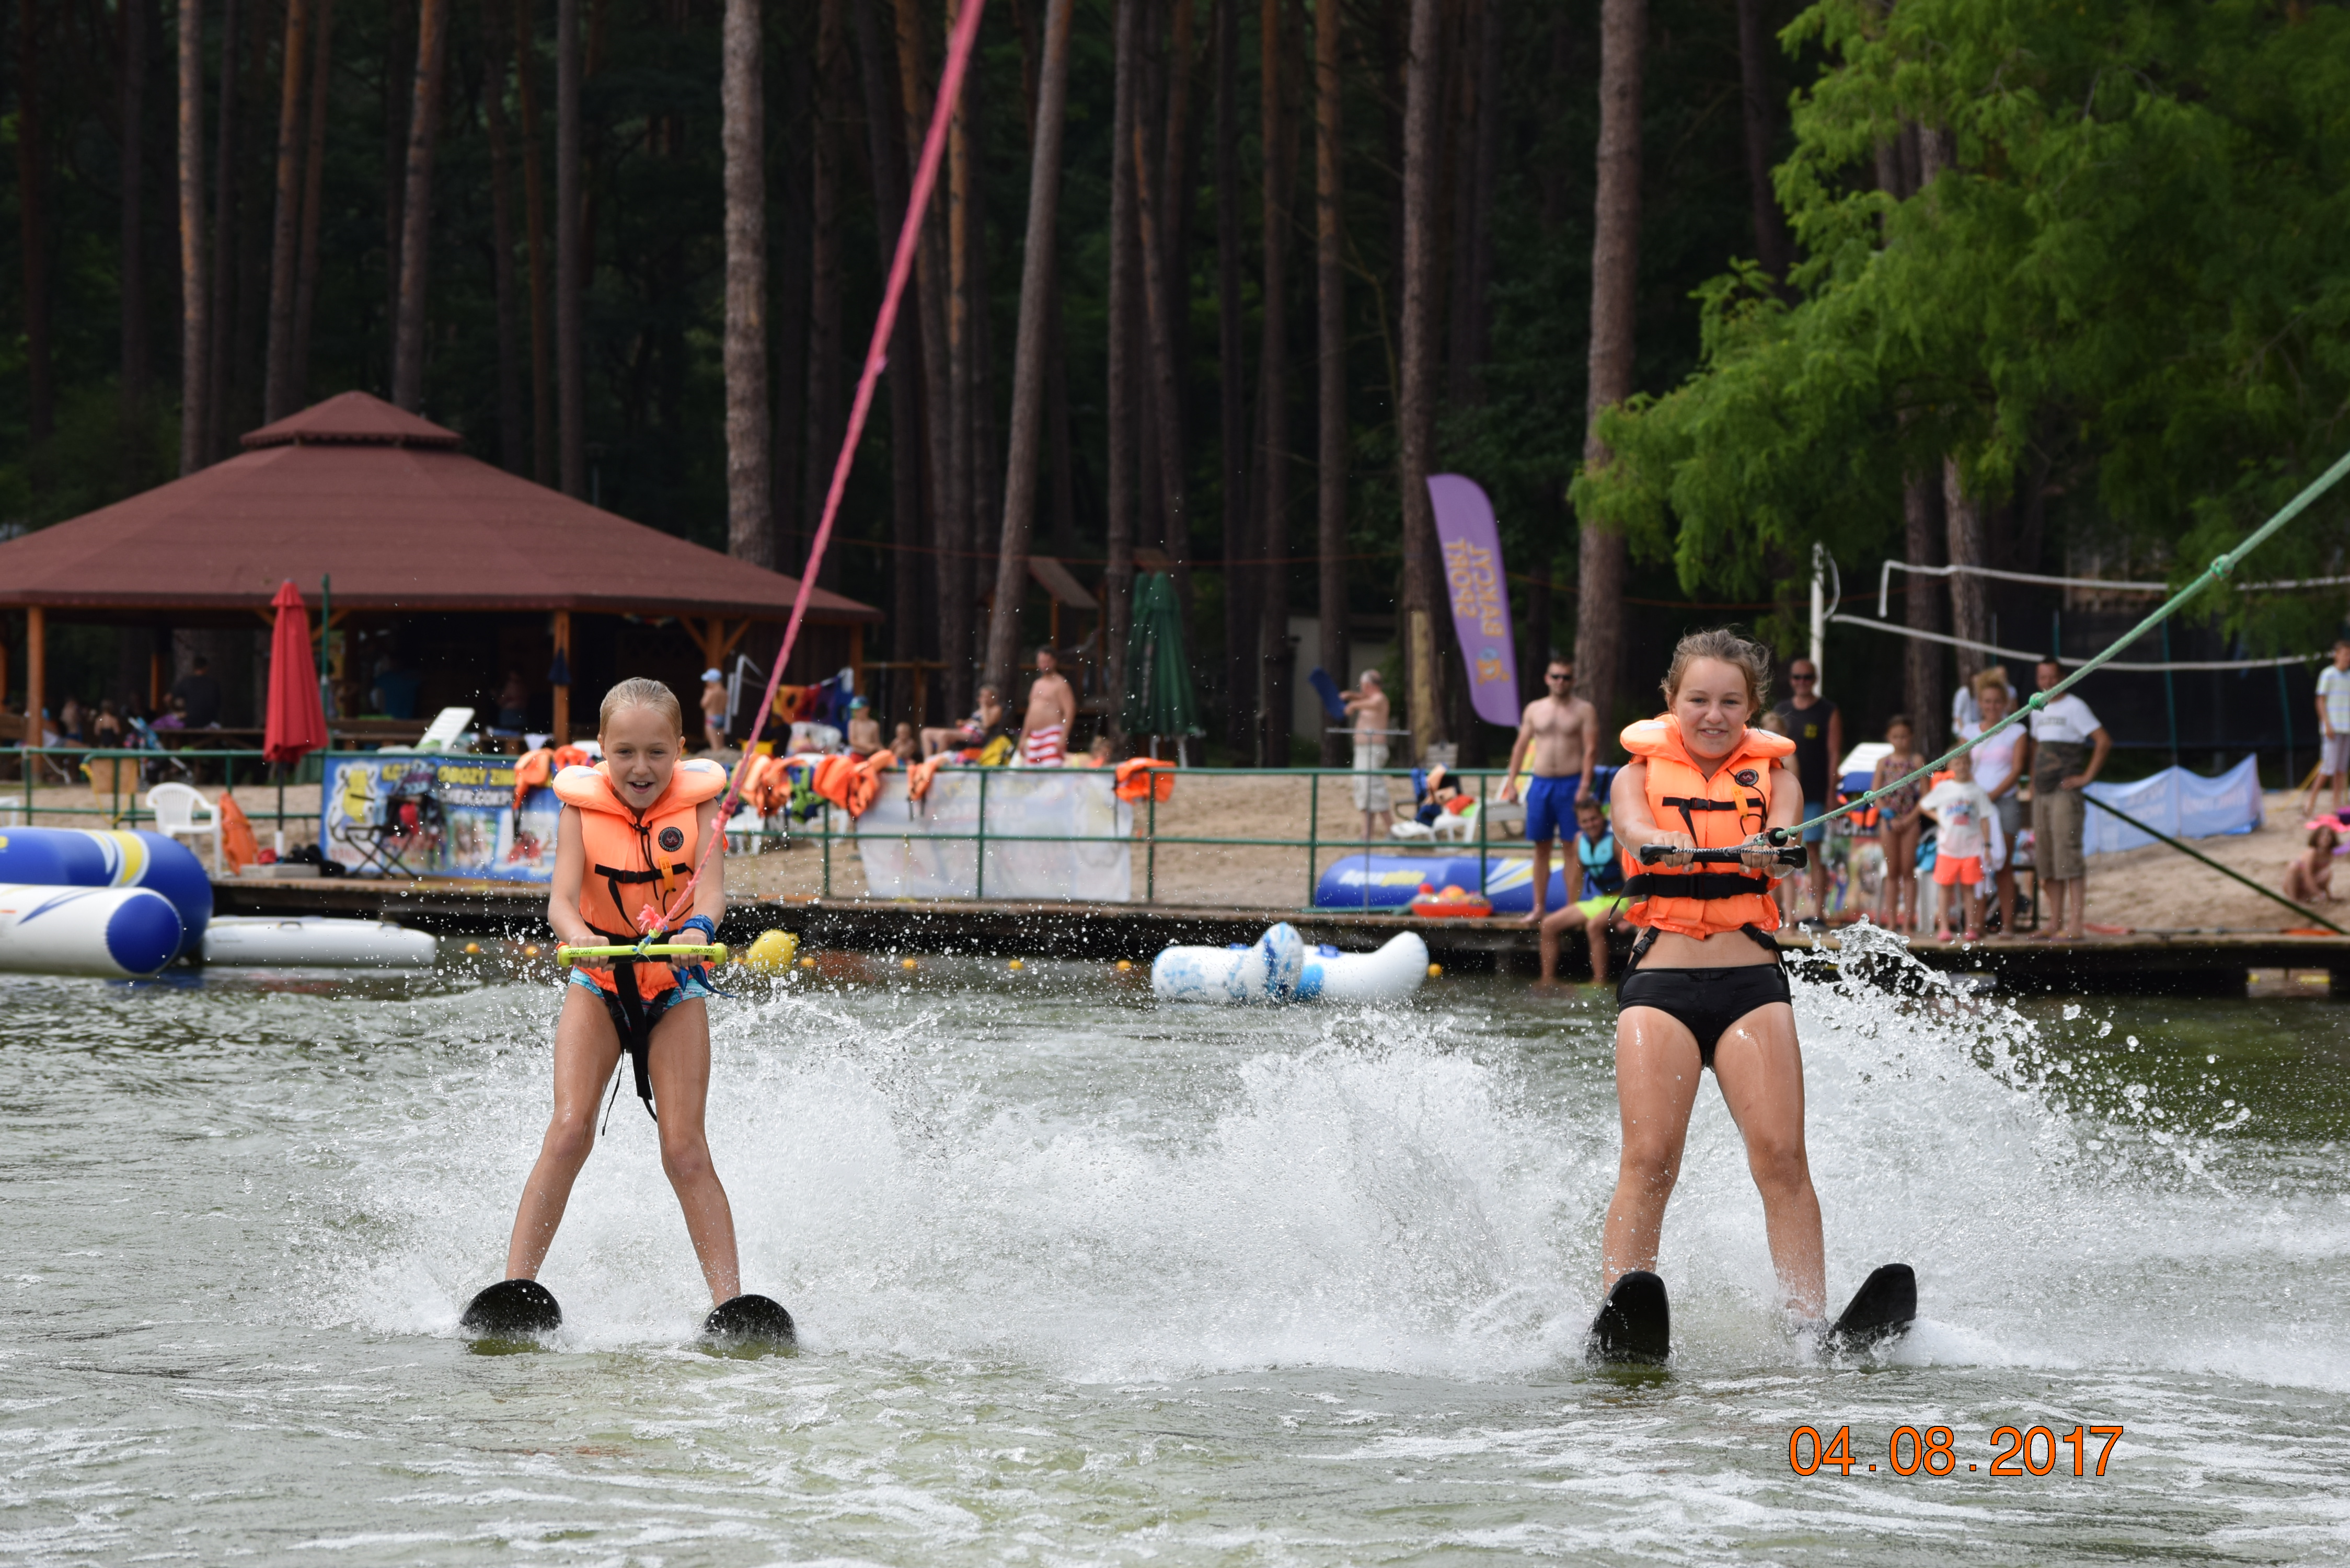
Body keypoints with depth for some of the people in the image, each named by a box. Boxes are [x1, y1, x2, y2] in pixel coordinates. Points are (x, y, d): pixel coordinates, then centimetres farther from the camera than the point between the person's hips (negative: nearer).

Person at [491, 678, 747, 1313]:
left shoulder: (697, 801, -9)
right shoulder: (581, 805, -10)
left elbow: (711, 886, -23)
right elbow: (562, 898, -22)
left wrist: (698, 930, -46)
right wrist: (579, 938, -45)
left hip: (675, 987, 0)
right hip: (599, 982, 0)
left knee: (685, 1151, -6)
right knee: (568, 1133, -13)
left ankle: (729, 1301, -5)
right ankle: (515, 1287, -14)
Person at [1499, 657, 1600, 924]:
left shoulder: (1584, 711, 0)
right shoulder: (1534, 709, 12)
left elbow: (1591, 750, -6)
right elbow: (1521, 746, 15)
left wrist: (1583, 787, -16)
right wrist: (1511, 782, 8)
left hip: (1570, 784, -4)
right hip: (1540, 783, 4)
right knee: (1541, 847, 7)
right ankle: (1538, 909, 11)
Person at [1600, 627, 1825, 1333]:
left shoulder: (1772, 775, 14)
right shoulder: (1640, 773, 11)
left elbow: (1783, 831, -9)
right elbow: (1633, 829, -12)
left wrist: (1768, 847, -35)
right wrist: (1664, 844, -38)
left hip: (1753, 983, 1)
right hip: (1659, 982, -1)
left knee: (1781, 1156, -13)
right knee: (1649, 1160, -15)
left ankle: (1810, 1321, -15)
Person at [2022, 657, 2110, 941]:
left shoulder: (2074, 707, -6)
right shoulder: (2038, 710, 17)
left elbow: (2103, 742, -13)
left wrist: (2087, 777, -12)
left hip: (2065, 792, -8)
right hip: (2041, 795, 8)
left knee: (2068, 855, -13)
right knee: (2046, 859, 6)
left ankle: (2077, 925, -16)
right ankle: (2055, 923, 10)